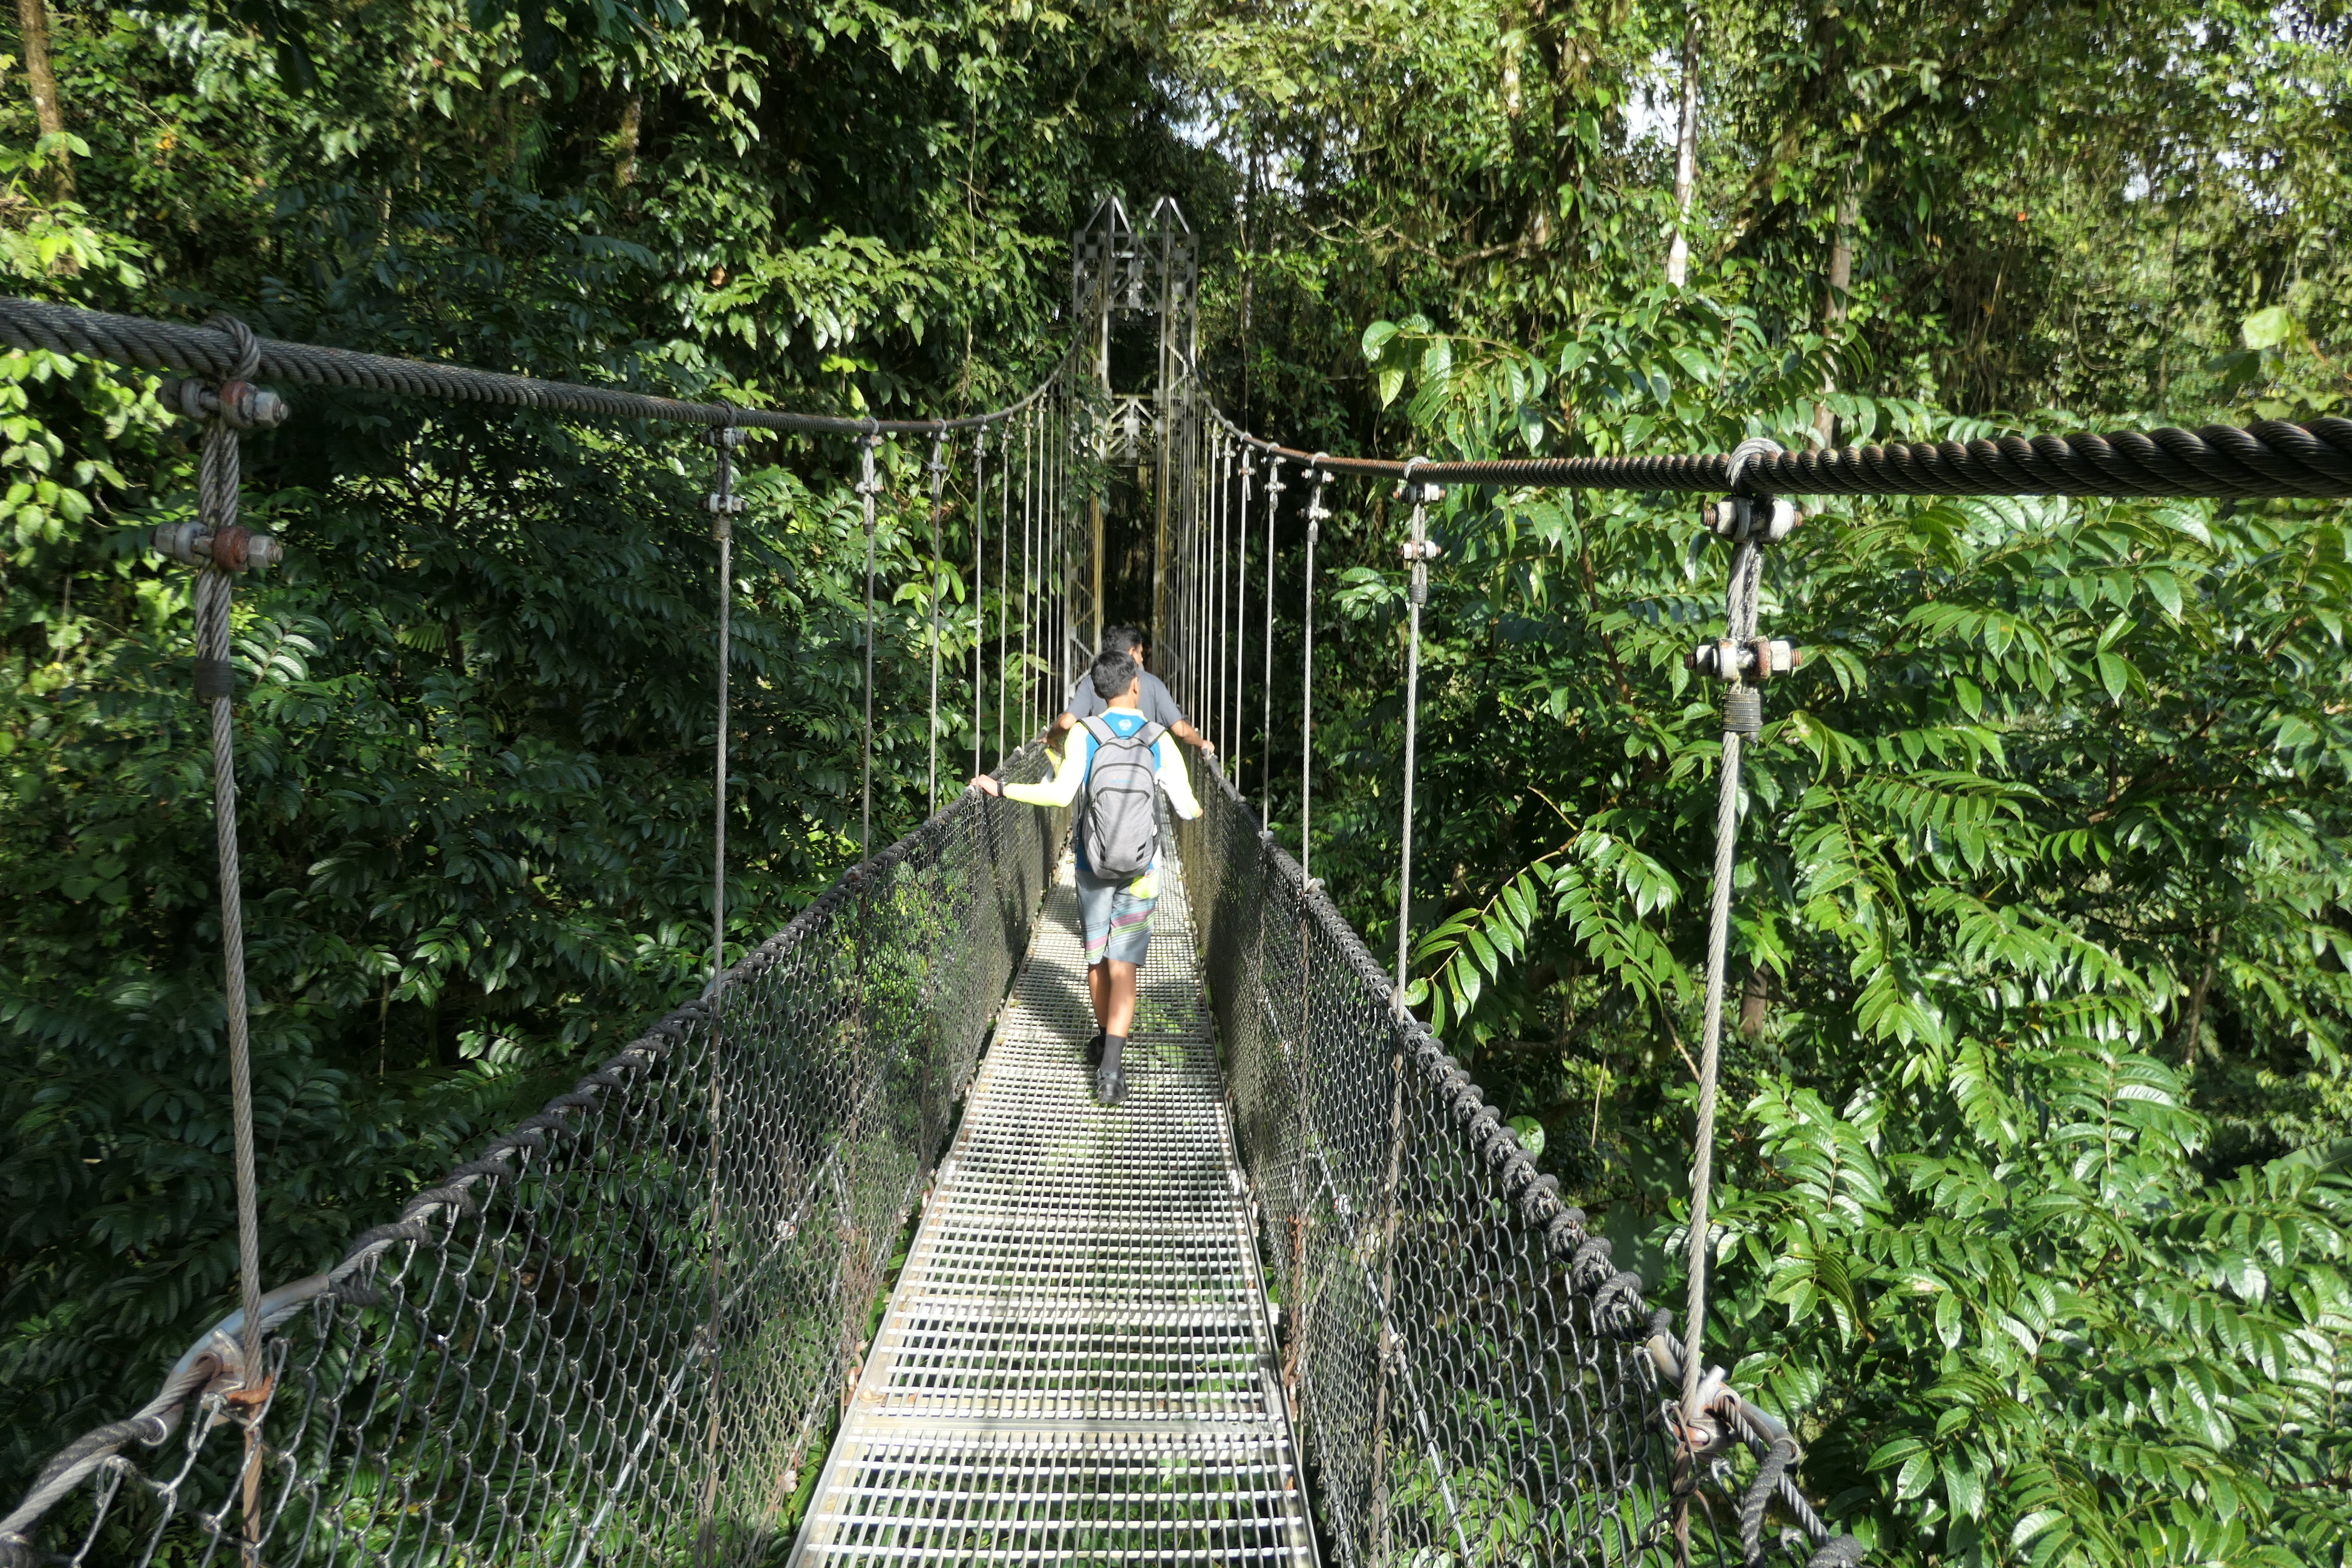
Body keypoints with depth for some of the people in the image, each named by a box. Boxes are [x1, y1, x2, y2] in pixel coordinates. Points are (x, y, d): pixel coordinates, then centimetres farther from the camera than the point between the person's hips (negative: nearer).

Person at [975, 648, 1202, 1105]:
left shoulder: (1085, 734, -6)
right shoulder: (1159, 741, -3)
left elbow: (1061, 793, -19)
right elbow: (1185, 806, -1)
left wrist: (1001, 788, -11)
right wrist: (1197, 809, 24)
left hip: (1093, 867, 1)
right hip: (1141, 871, 0)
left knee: (1097, 958, 18)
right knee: (1124, 966, -2)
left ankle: (1105, 1041, 36)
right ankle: (1111, 1066, -13)